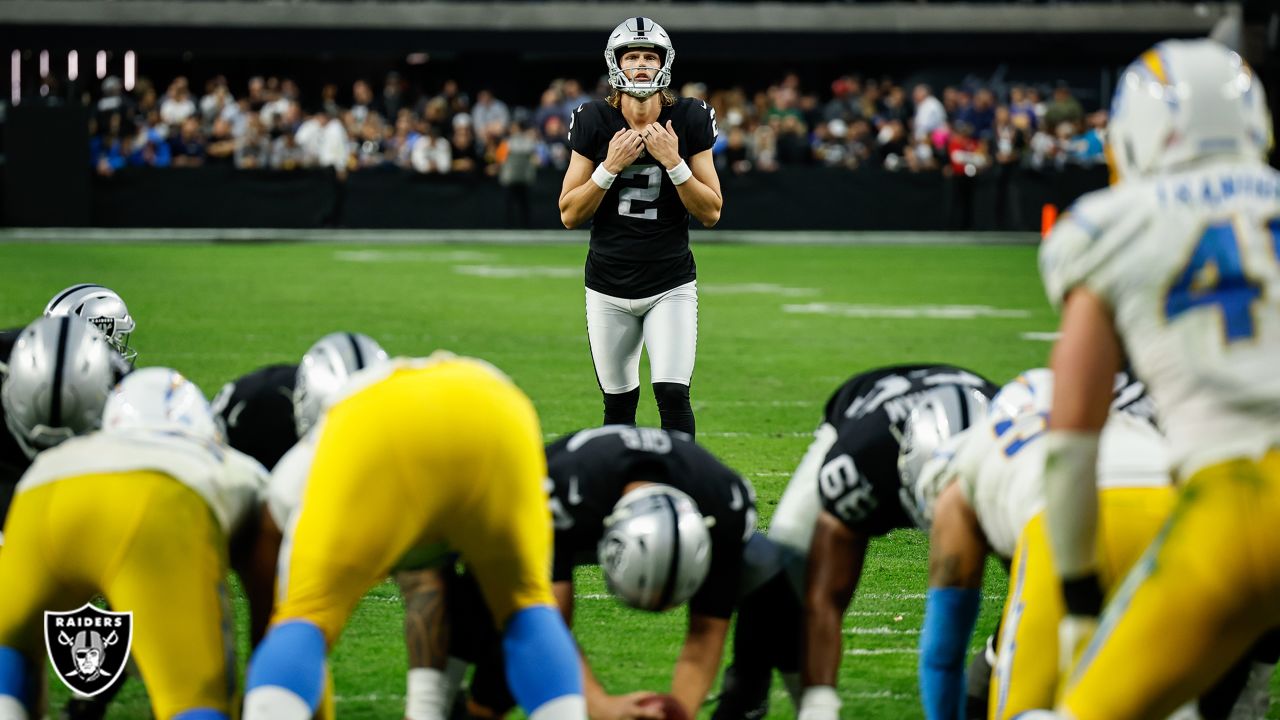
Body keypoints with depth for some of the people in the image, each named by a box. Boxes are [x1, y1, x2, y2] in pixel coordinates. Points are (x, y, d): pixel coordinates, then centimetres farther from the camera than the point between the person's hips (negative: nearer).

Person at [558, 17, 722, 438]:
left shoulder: (688, 121, -4)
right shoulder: (594, 123, -4)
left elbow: (711, 213, -5)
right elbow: (570, 215, -3)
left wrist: (673, 162, -17)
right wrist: (610, 167, -16)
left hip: (671, 285, -1)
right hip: (609, 287, 1)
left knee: (672, 395, -15)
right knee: (618, 404, 9)